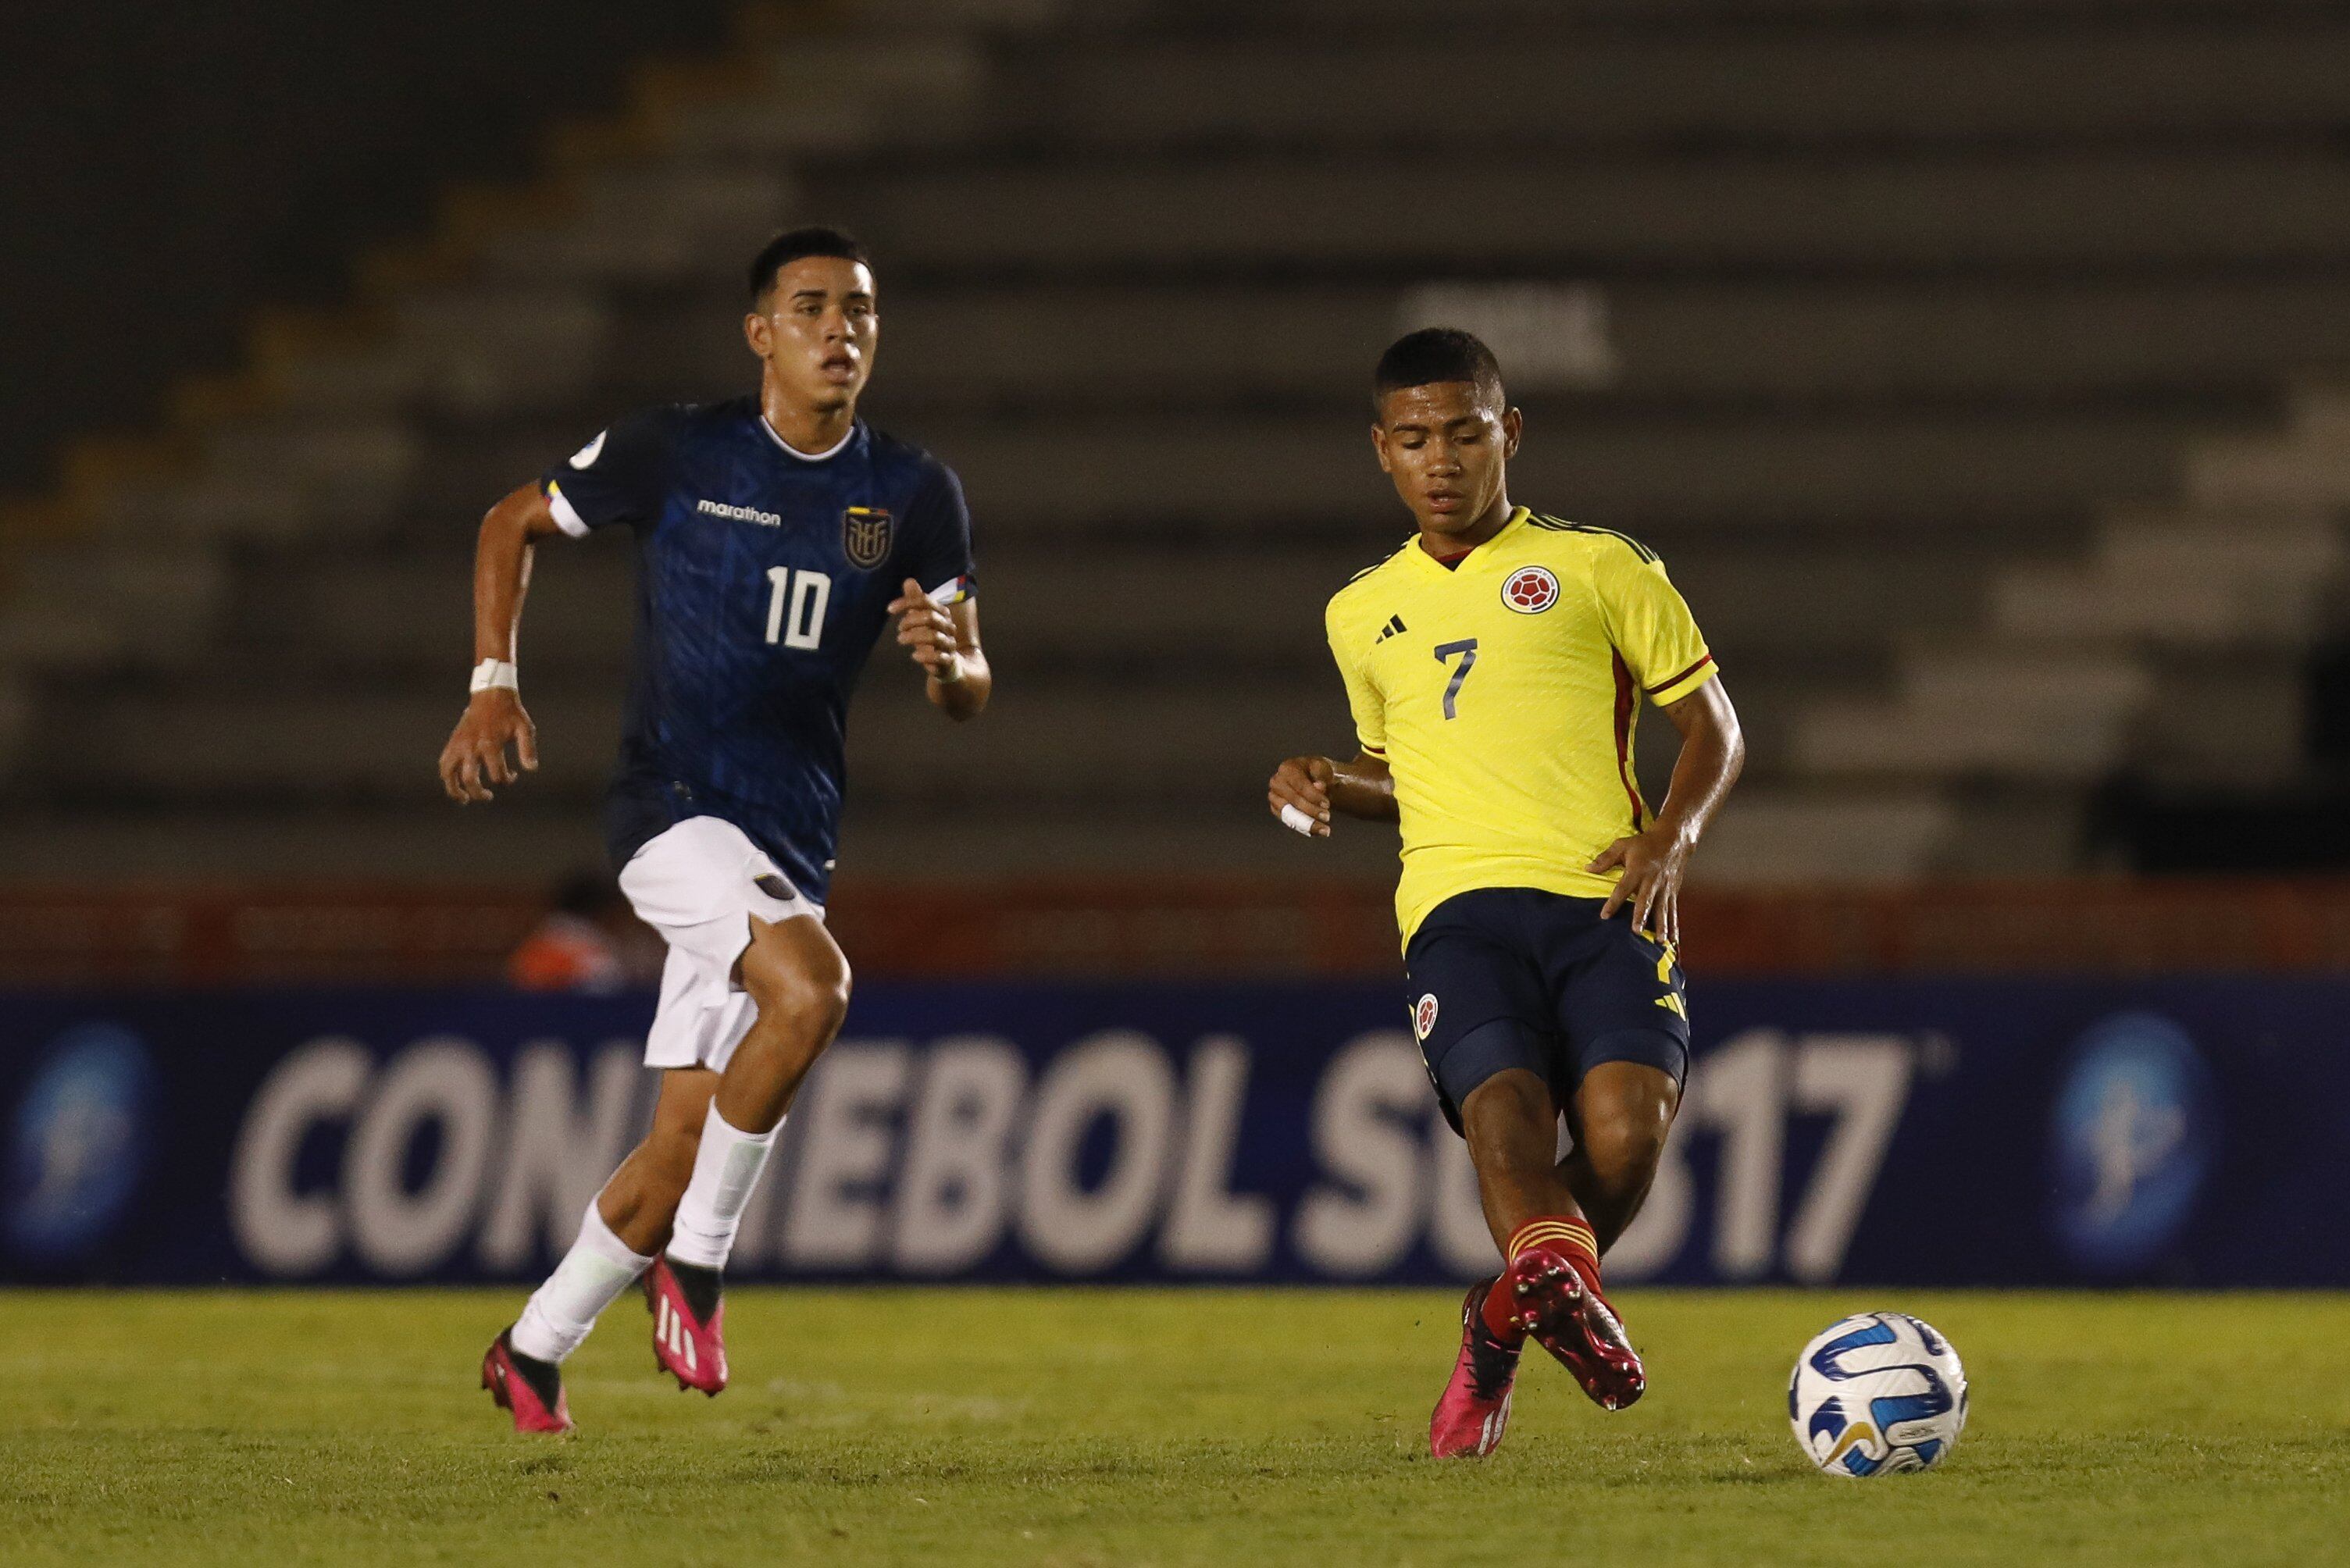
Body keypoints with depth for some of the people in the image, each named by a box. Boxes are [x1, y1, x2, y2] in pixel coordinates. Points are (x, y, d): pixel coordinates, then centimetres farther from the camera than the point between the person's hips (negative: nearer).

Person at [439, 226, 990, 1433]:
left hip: (793, 835, 5)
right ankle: (693, 1261, -16)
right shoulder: (674, 453, -5)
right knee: (810, 985, -32)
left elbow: (970, 695, 7)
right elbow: (513, 525, 10)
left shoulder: (914, 495, 4)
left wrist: (947, 662, -17)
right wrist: (493, 687, -1)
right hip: (672, 803, -5)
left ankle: (535, 1352, 24)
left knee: (687, 1135, 4)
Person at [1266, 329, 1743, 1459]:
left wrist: (1670, 836, -5)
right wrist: (1329, 788, 16)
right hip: (1459, 902, 2)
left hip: (1605, 901, -2)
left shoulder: (1599, 569, 13)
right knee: (1501, 1106, -29)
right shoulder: (1362, 615, 25)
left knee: (1627, 1129, -23)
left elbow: (1713, 729, 14)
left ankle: (1502, 1325, 1)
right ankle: (1560, 1282, -56)